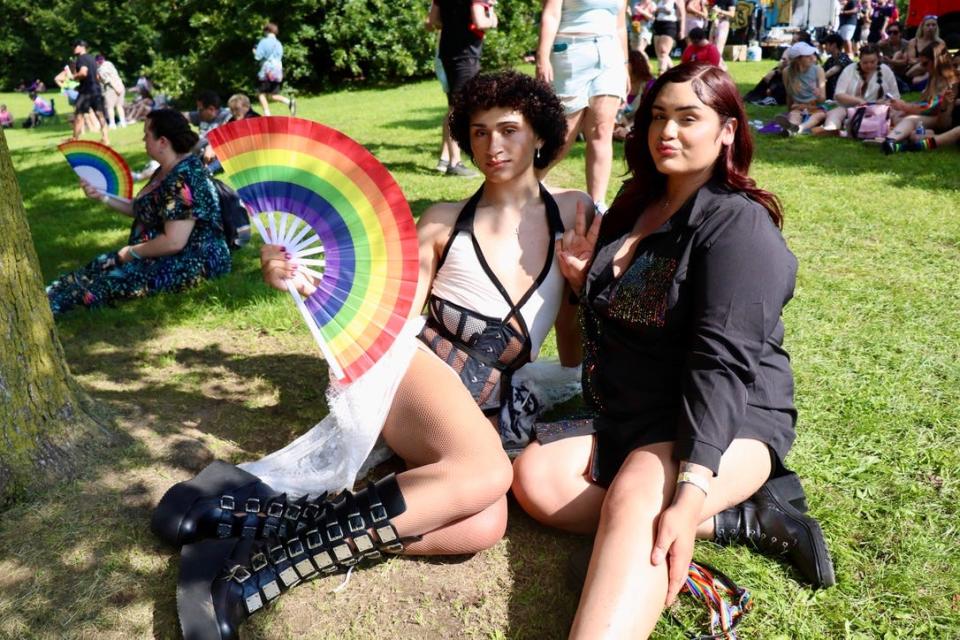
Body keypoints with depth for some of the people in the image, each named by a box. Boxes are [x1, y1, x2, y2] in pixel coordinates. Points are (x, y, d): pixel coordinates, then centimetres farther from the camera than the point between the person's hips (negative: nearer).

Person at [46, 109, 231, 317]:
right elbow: (142, 210, 20)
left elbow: (173, 242, -28)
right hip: (164, 254, 10)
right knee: (100, 266, 0)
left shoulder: (184, 180, -24)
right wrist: (102, 196, 13)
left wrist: (132, 252, -14)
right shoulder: (167, 171, 9)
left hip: (192, 262, -10)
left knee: (111, 280, -19)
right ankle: (45, 300, -5)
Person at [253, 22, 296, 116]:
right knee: (273, 95, 11)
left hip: (267, 71, -6)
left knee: (261, 93, 5)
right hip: (278, 71, 6)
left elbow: (258, 56, -9)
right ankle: (289, 102, -13)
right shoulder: (279, 44, 12)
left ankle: (267, 114, -3)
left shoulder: (264, 42, -6)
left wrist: (255, 51, 12)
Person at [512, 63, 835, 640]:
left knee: (633, 496, -35)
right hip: (627, 420, 8)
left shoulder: (738, 225, -12)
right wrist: (586, 281, -1)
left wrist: (691, 494, -33)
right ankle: (739, 519, -14)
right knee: (535, 476, -15)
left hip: (726, 424, -8)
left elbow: (721, 361, -24)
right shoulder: (635, 205, 11)